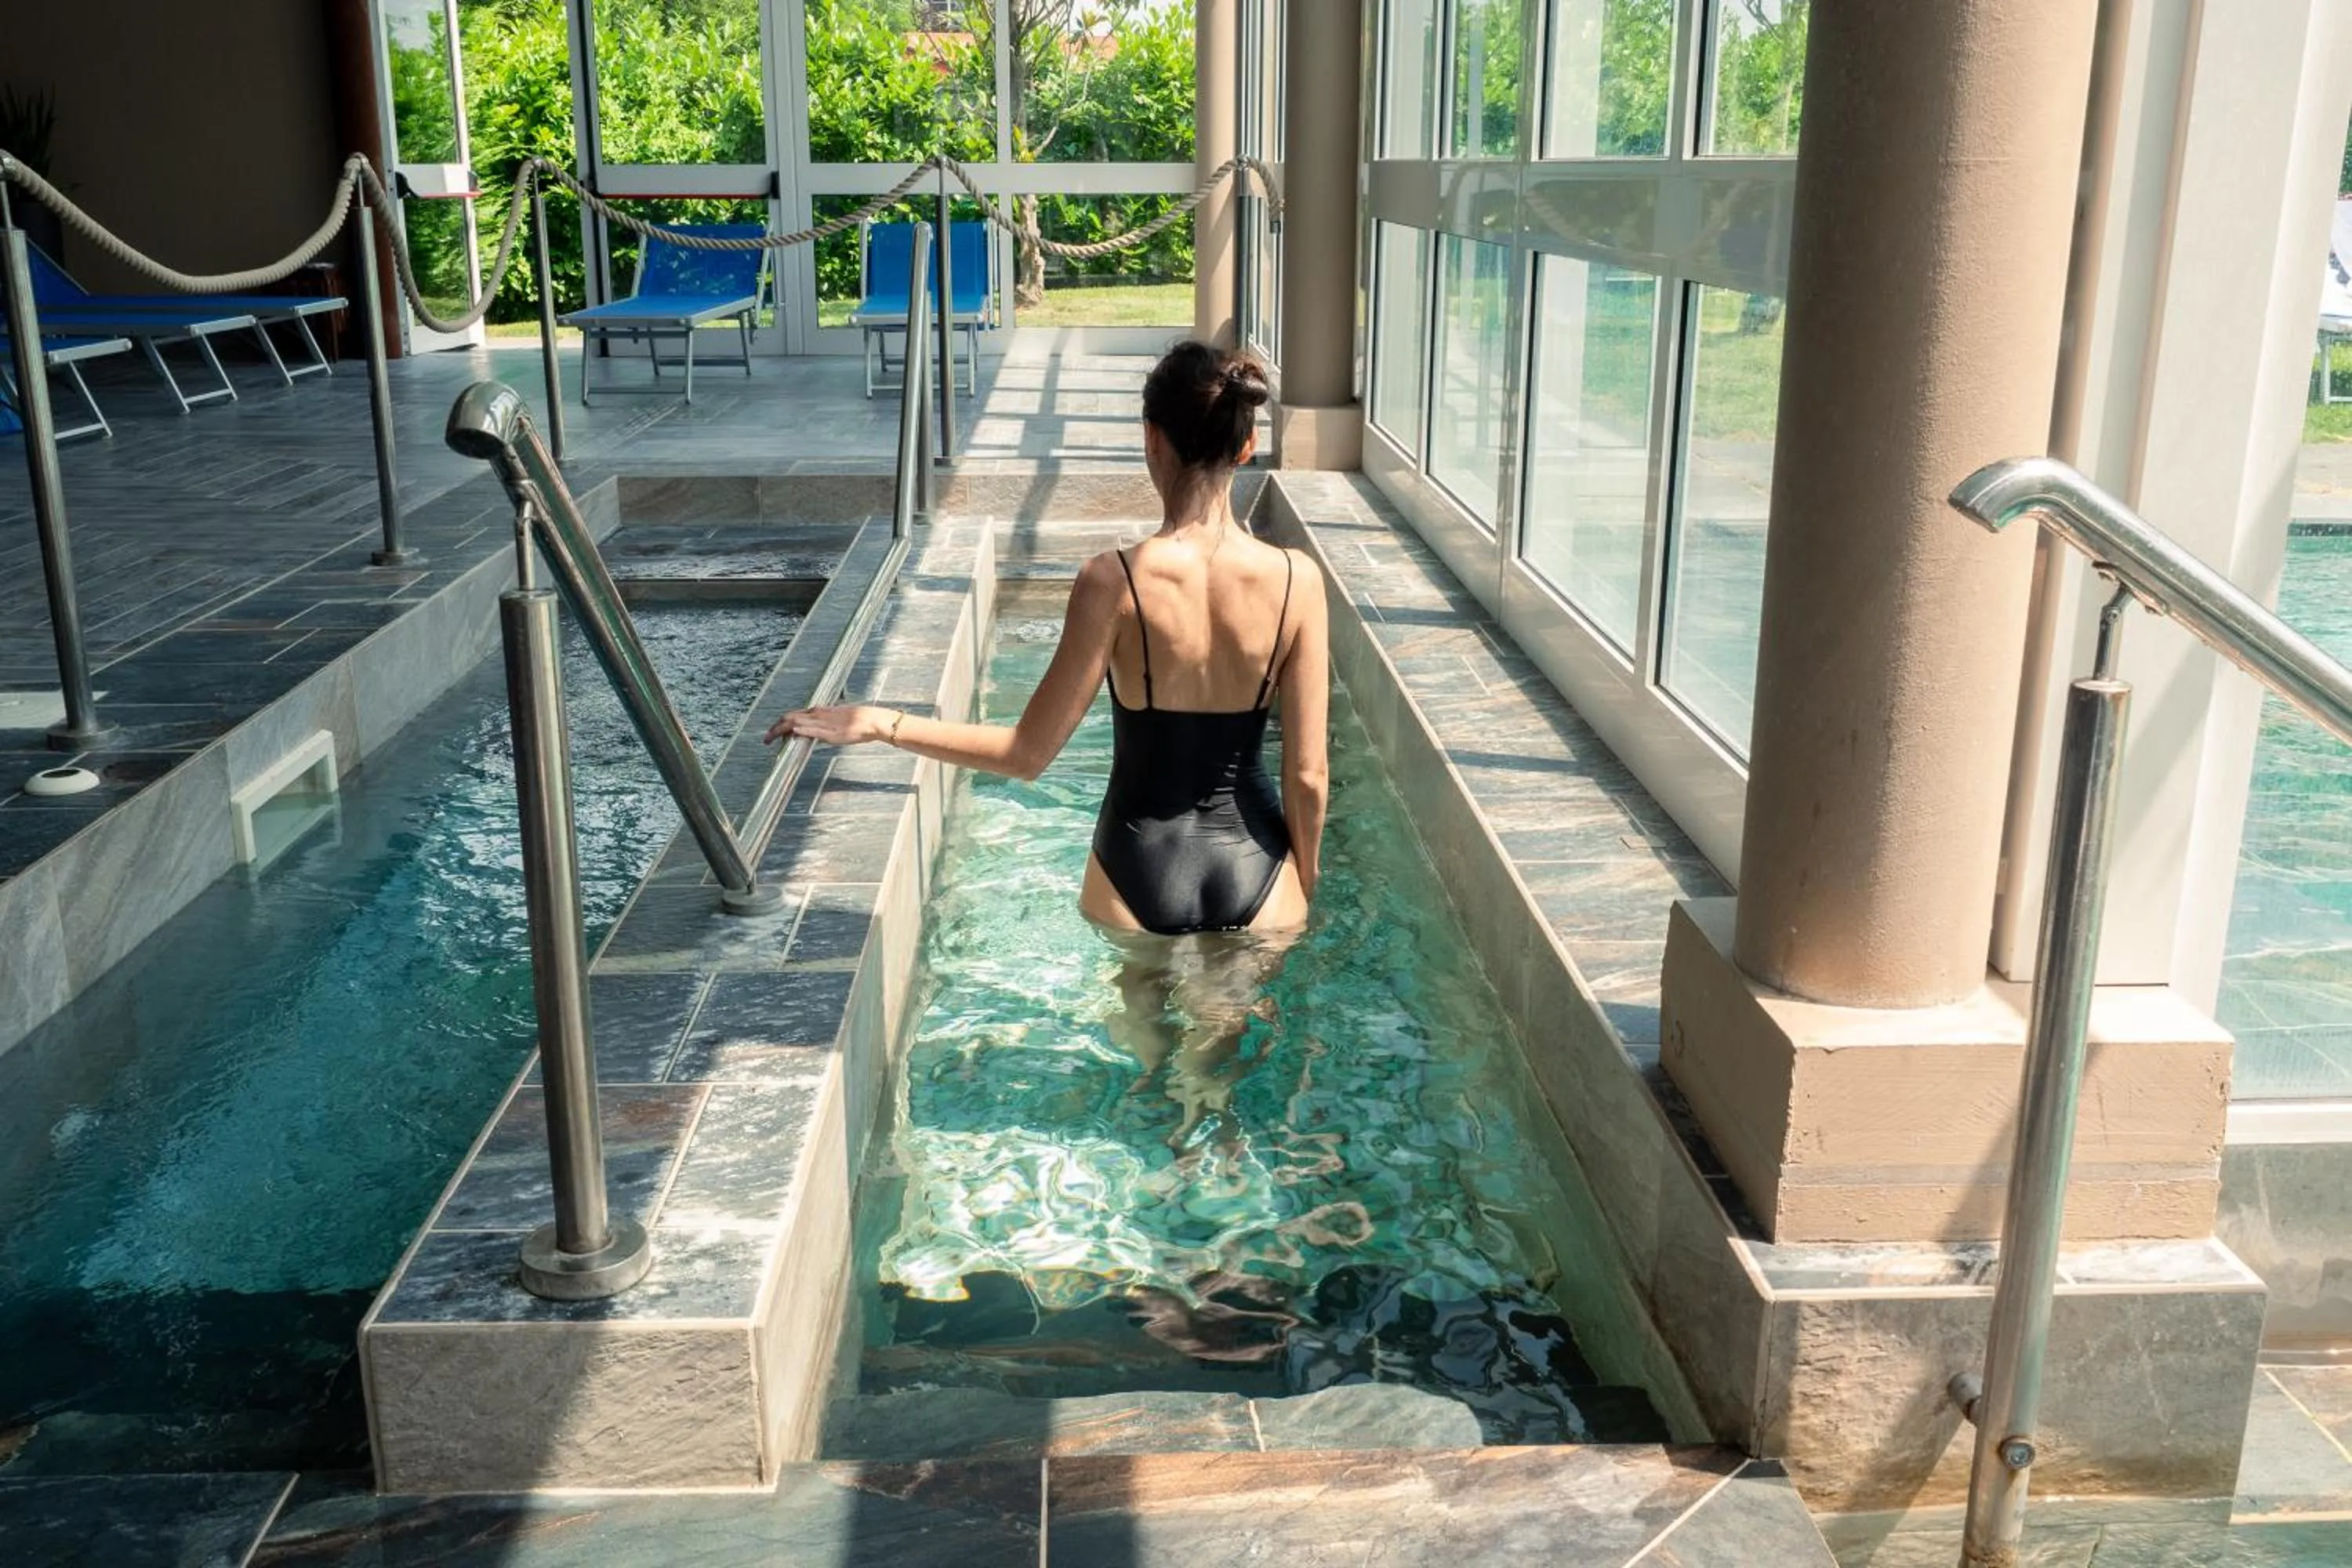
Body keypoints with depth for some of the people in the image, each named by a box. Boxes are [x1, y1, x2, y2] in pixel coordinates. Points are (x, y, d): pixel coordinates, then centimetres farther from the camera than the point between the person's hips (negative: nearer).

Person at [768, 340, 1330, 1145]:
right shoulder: (1295, 580, -14)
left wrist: (880, 724, -6)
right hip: (1253, 874, 0)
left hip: (1138, 879, 0)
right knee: (1222, 1048, 25)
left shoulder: (1115, 581, -20)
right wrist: (1304, 885, 8)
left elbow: (1028, 752, -14)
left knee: (1144, 1026, 32)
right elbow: (1308, 775, -9)